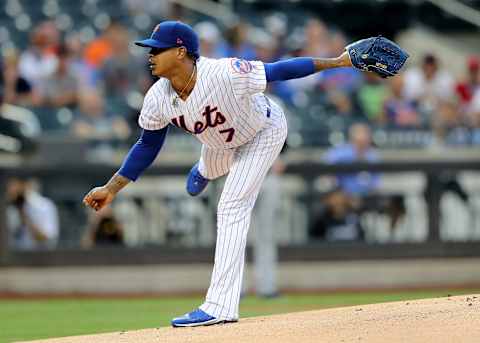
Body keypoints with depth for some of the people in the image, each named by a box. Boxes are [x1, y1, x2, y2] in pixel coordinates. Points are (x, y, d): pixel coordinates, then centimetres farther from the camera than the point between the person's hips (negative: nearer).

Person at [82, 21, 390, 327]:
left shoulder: (224, 74, -43)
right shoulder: (158, 99, -25)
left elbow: (278, 71, -36)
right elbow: (147, 146, -9)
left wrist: (337, 62, -37)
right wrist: (111, 189, -11)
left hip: (264, 132, -6)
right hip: (218, 142, 6)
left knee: (233, 207, -16)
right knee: (208, 172, 35)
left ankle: (221, 307, -16)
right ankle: (204, 172, 78)